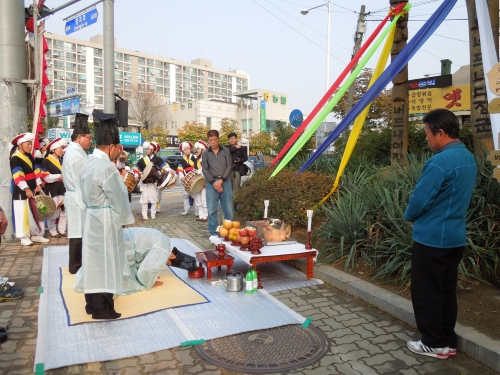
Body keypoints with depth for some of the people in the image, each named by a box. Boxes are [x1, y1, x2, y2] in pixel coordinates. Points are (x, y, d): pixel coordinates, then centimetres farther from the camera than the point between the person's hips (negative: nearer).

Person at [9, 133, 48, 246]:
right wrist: (26, 189, -25)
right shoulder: (15, 158, -13)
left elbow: (36, 171, 12)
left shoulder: (29, 156, 11)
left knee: (35, 212, 11)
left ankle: (36, 234, 20)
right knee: (23, 214, -1)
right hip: (21, 191, -8)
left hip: (32, 189, 8)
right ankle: (24, 237, 8)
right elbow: (18, 176, -21)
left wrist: (38, 184, 1)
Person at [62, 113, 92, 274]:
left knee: (77, 231, 15)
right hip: (78, 198, -11)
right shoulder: (77, 154, -18)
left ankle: (76, 263, 24)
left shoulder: (72, 151, 16)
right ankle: (76, 266, 7)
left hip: (75, 196, 11)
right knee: (78, 232, -2)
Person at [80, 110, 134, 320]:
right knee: (104, 262, 1)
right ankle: (101, 308, 11)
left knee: (94, 260, 16)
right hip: (106, 222, -9)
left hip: (92, 218, 9)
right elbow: (117, 199, -16)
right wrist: (125, 220, -3)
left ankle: (92, 302, 28)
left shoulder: (89, 163, 8)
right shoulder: (106, 167, -22)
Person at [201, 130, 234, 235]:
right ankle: (214, 233, 10)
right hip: (211, 183, 0)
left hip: (225, 182, 0)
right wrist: (214, 182, -10)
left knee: (229, 209, 1)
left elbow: (229, 166, 1)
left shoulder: (225, 151, 6)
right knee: (211, 210, 0)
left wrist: (221, 180, -10)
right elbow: (204, 170, 2)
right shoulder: (206, 154, 8)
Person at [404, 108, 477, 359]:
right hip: (455, 236, 9)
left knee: (426, 292, 5)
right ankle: (448, 341, 27)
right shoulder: (469, 159, 8)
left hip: (432, 237, -9)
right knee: (447, 290, 17)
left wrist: (410, 217, 3)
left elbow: (420, 198, -19)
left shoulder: (439, 162, -22)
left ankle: (434, 343, 17)